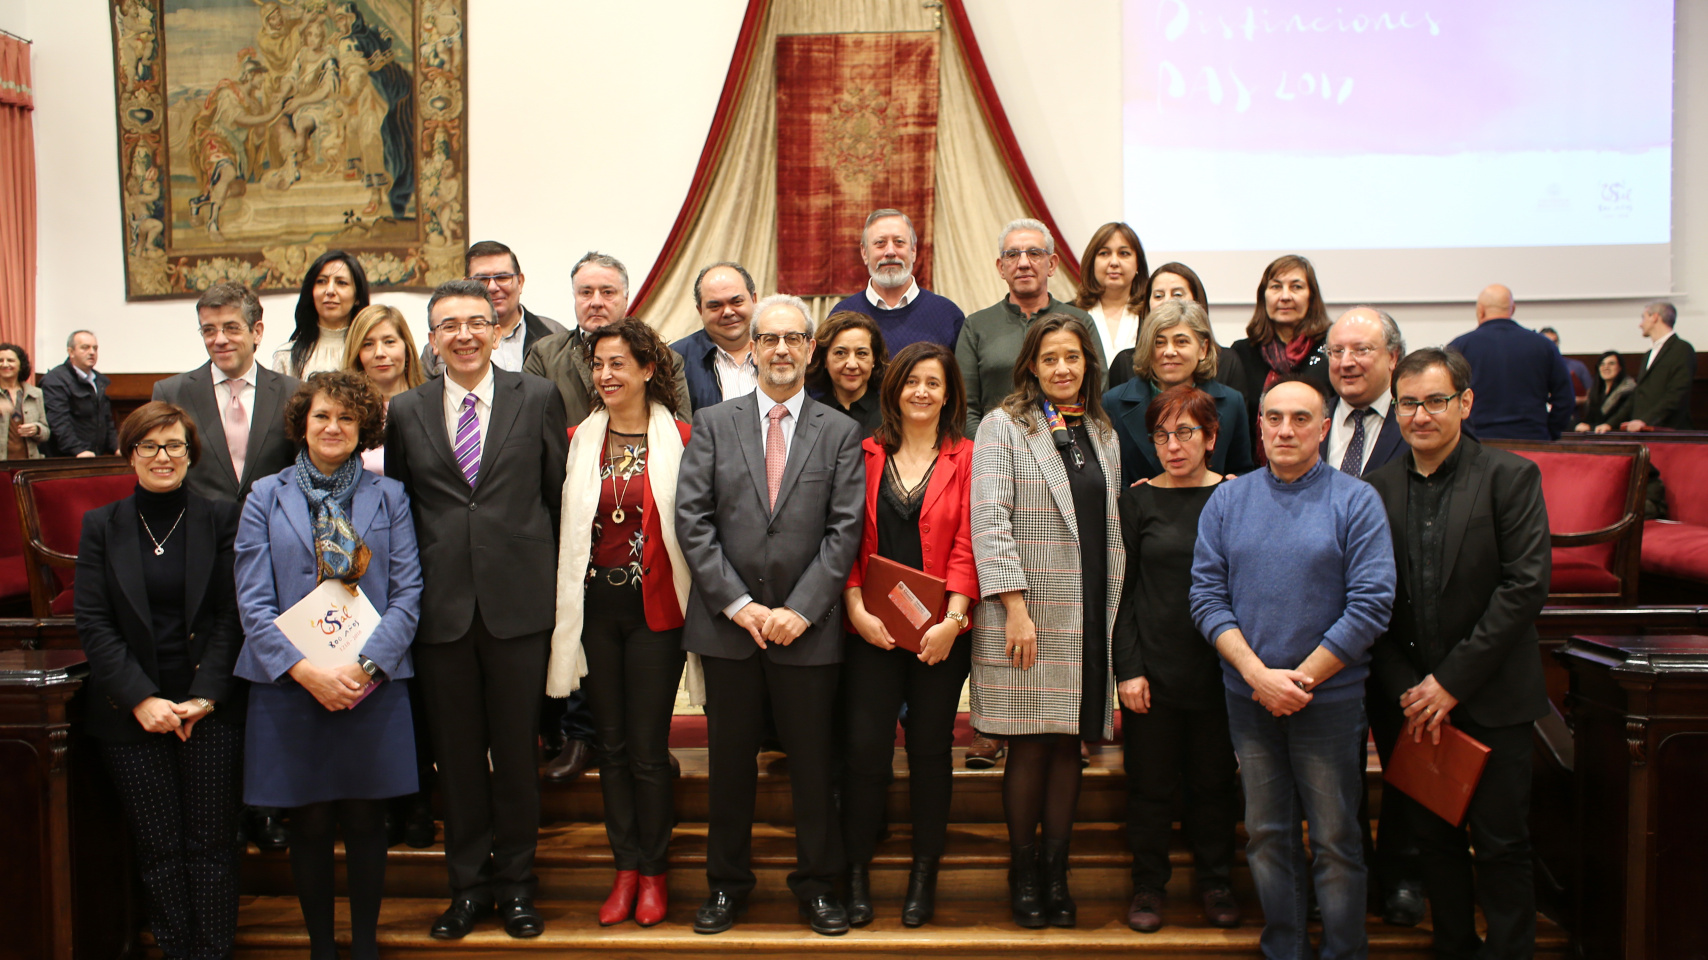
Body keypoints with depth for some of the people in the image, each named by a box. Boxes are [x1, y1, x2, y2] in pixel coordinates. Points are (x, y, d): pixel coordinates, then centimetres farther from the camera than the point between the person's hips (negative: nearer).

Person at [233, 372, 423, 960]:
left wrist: (366, 666, -13)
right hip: (290, 687, 0)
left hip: (374, 684, 0)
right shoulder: (266, 497, 5)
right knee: (311, 824, 6)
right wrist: (305, 670, -13)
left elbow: (407, 593, 0)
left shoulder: (388, 497, 7)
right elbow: (253, 602, -1)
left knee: (365, 820, 6)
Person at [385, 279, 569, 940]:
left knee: (516, 749, 8)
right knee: (456, 754, 9)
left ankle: (515, 881, 23)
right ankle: (468, 883, 24)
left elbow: (560, 494, 4)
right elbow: (397, 507, 9)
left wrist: (550, 579, 2)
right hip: (442, 606, 1)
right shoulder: (405, 411, 7)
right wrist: (412, 589, 5)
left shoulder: (538, 398, 2)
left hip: (518, 603, -1)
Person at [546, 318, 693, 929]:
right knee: (611, 745, 10)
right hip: (595, 606, 3)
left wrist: (694, 602, -10)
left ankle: (654, 871, 18)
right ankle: (626, 867, 22)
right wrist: (566, 598, 0)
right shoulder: (579, 441, 7)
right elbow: (564, 524, 8)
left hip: (655, 608, -3)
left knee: (648, 749, 1)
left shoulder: (678, 440, -3)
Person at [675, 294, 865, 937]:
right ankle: (727, 881, 25)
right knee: (730, 761, 10)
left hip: (808, 627, 0)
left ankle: (816, 883, 23)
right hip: (728, 623, 1)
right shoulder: (713, 424, 5)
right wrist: (737, 604, -9)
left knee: (813, 761, 7)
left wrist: (801, 609, -11)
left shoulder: (840, 433, 4)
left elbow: (845, 530, -3)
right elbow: (692, 520, -2)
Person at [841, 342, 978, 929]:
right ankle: (857, 873, 11)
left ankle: (924, 875, 21)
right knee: (866, 747, -3)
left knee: (931, 748, 8)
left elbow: (967, 545, -4)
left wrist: (953, 619, -14)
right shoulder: (867, 456, 6)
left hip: (940, 632, 0)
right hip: (872, 630, 1)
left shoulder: (965, 458, 2)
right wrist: (857, 610, -9)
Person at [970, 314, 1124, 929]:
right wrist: (1015, 607, -16)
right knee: (1031, 744, -1)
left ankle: (1057, 873, 16)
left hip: (1091, 614, 4)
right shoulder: (1004, 426, 0)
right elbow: (990, 520, -9)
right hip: (1028, 612, -4)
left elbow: (1113, 528, 17)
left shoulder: (1103, 434, 16)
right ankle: (1023, 873, 14)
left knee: (1068, 743, 6)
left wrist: (1116, 606, 7)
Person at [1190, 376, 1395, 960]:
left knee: (1335, 839, 5)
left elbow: (1371, 605, -11)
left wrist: (1301, 679, -13)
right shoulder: (1227, 501, 5)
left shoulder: (1356, 502, -5)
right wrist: (1259, 674, -13)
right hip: (1247, 698, 3)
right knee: (1267, 835, 12)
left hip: (1330, 699, -3)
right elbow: (1207, 596, -1)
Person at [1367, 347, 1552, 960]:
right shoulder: (1380, 488, 5)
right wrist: (1405, 689, -6)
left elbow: (1526, 586, -12)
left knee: (1501, 844, 3)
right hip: (1417, 698, 4)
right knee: (1435, 838, 12)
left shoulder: (1510, 477, -6)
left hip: (1492, 701, -3)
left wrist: (1452, 680, -14)